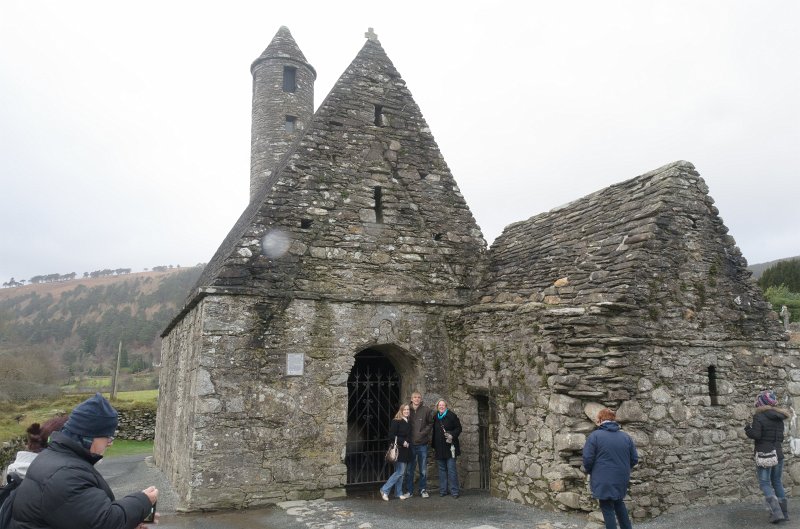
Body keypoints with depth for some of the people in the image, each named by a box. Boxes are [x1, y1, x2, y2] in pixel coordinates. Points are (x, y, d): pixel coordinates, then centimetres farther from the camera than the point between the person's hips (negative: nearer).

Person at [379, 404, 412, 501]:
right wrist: (402, 441, -18)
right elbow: (391, 435, -16)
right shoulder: (396, 421, -10)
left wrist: (408, 443, 7)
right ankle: (385, 490, 0)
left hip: (405, 451, 8)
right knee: (400, 472, -10)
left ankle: (399, 493, 17)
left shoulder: (408, 422, 12)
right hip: (399, 450, -8)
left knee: (401, 473, 10)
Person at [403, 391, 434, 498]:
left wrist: (423, 433, -9)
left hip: (422, 444, 0)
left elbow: (430, 424, 1)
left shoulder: (427, 410, -1)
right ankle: (409, 490, 18)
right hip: (410, 444, 0)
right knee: (409, 470, 7)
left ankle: (423, 490, 20)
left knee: (423, 470, 8)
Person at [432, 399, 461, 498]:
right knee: (442, 469, 9)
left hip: (450, 446, -4)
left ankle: (454, 491, 2)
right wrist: (433, 445, 15)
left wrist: (452, 435, -17)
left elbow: (458, 428, -2)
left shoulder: (452, 415, -4)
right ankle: (443, 490, 16)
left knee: (451, 469, -4)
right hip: (439, 448, 4)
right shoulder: (435, 417, 10)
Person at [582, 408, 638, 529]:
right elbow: (634, 459, 10)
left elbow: (587, 459, -12)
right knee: (618, 503, 26)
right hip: (621, 479, 5)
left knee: (608, 509, 5)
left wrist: (590, 472, 8)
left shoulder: (595, 435, -10)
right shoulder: (626, 436, 5)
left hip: (603, 480, -5)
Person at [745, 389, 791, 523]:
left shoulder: (759, 417, -13)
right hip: (778, 454, 7)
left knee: (764, 483, -1)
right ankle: (784, 512, 17)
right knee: (777, 482, 16)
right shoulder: (779, 418, 10)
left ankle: (776, 513, -12)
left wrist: (747, 429, -1)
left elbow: (756, 435, -18)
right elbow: (781, 437, 16)